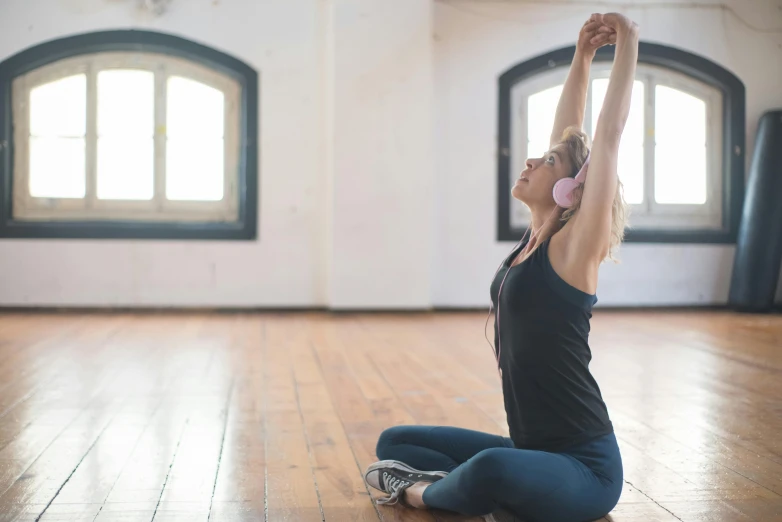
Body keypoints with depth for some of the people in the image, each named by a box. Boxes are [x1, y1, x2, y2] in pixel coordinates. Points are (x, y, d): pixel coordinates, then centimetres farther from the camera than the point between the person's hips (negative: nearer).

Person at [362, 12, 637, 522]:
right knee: (394, 442, 15)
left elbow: (609, 135, -20)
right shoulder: (533, 242, 5)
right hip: (531, 449, 8)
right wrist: (582, 54, 11)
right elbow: (567, 139, 6)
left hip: (585, 468, -8)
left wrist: (627, 43, -15)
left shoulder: (572, 250, -15)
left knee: (493, 467, -40)